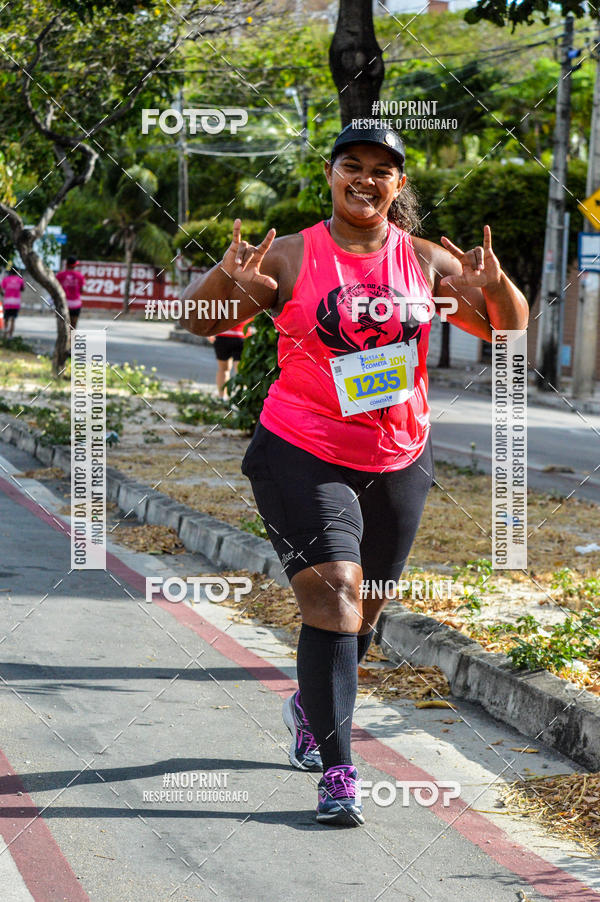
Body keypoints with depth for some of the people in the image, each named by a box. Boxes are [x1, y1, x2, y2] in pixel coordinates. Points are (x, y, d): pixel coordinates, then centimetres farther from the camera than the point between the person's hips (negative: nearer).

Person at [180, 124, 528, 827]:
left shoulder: (424, 260, 3)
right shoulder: (292, 257, -5)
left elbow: (508, 332, 6)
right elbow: (198, 321, -5)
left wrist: (498, 286, -16)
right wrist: (226, 278, -27)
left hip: (399, 462, 4)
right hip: (302, 457, -4)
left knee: (363, 611, 16)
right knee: (333, 597, -17)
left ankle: (309, 707, 46)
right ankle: (338, 773, -14)